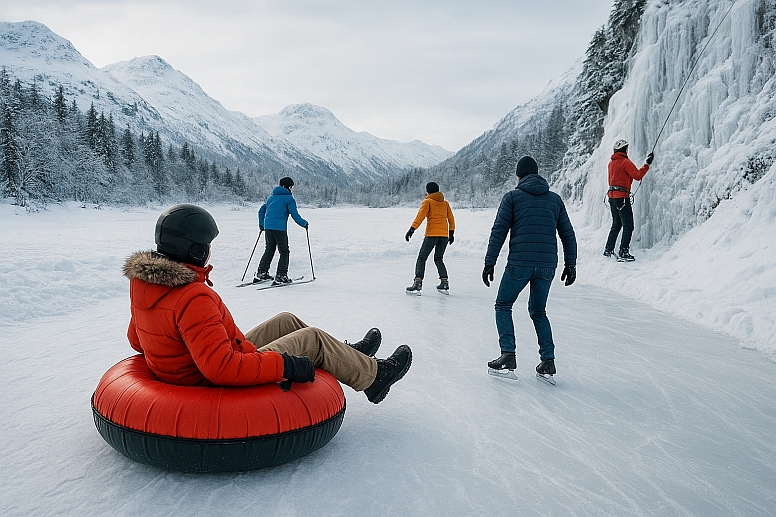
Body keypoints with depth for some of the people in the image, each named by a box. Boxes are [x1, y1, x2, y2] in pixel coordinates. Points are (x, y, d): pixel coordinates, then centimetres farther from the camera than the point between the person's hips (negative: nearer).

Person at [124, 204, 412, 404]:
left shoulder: (144, 281, -3)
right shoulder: (193, 297, -33)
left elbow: (137, 339, 11)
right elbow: (221, 367, -38)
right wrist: (285, 365, -30)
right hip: (221, 387, -9)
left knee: (286, 321, 17)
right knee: (312, 339, 1)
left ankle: (347, 356, 34)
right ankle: (373, 376, 22)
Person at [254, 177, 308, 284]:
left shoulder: (271, 196, 18)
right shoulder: (289, 198, -3)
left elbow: (261, 210, 22)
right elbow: (295, 215, -6)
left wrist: (261, 225, 30)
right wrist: (304, 224, 9)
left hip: (267, 227, 7)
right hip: (280, 228, -7)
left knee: (269, 250, 18)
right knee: (284, 252, 3)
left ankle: (261, 273, 15)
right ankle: (280, 276, -3)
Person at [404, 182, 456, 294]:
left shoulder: (427, 202, 2)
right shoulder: (445, 203, 17)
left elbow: (420, 216, -12)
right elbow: (451, 219, 18)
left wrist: (412, 229, -17)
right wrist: (451, 233, 25)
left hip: (432, 234, -5)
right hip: (444, 234, 5)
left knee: (421, 258, -1)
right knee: (438, 259, 18)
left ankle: (418, 283, -13)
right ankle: (444, 283, 9)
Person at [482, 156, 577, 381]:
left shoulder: (512, 197, 3)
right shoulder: (555, 199, 14)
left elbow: (498, 232, -3)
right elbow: (568, 234, 14)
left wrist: (489, 263, -2)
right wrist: (570, 264, 20)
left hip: (519, 263, -4)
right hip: (548, 265, 4)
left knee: (503, 305, 13)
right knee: (538, 311, 19)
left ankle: (508, 354, 0)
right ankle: (548, 360, 10)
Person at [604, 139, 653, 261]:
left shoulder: (611, 162, 14)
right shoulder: (625, 162, -10)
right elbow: (637, 175, -17)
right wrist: (647, 164, -12)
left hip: (612, 195, 8)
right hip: (622, 197, -8)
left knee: (616, 225, 19)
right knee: (628, 226, -6)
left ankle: (608, 250, 21)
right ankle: (623, 253, -11)